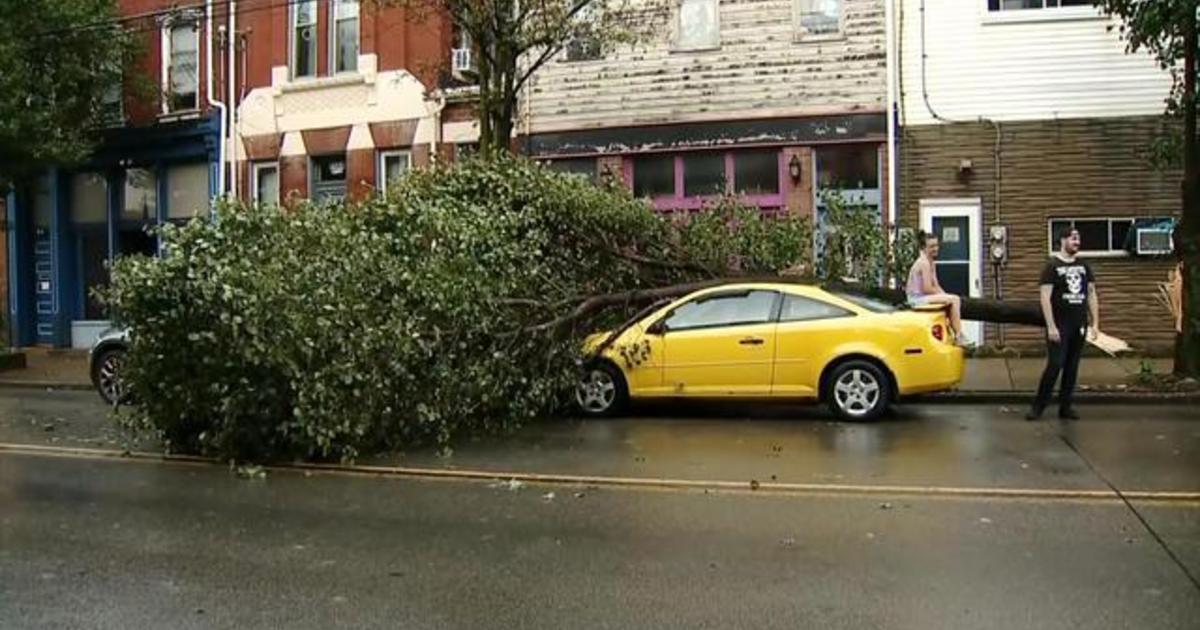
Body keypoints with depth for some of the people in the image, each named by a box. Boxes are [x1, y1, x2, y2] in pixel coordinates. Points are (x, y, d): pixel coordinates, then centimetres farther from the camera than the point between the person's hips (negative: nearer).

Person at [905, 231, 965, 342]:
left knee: (956, 299, 6)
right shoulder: (924, 263, -17)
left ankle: (958, 334, 3)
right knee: (954, 300, -15)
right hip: (918, 297, -10)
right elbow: (927, 288, -22)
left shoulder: (931, 263, 14)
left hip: (923, 296, 10)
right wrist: (944, 295, -9)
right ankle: (958, 336, -11)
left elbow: (935, 285, 15)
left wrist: (944, 295, -2)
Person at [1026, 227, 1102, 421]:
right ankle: (1038, 406, -2)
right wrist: (1051, 326, -18)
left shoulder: (1084, 266, 10)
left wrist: (1095, 323, 5)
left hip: (1079, 325, 6)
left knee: (1072, 367, 8)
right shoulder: (1052, 265, -7)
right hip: (1059, 325, -5)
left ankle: (1065, 407, 16)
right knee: (1055, 365, -10)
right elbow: (1045, 298, -13)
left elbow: (1091, 295, 13)